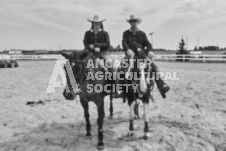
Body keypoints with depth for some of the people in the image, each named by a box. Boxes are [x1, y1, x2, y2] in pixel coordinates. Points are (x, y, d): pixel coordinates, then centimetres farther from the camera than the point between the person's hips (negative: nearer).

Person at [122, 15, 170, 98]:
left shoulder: (142, 34, 14)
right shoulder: (126, 33, 10)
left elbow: (148, 43, 2)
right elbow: (124, 43, -7)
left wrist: (150, 51, -21)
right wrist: (128, 50, -31)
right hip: (130, 55, -1)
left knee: (154, 66, -19)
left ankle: (162, 86, -20)